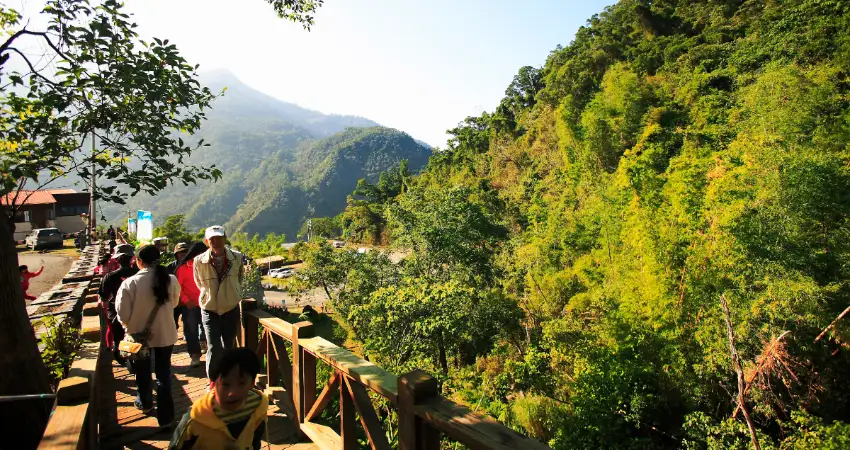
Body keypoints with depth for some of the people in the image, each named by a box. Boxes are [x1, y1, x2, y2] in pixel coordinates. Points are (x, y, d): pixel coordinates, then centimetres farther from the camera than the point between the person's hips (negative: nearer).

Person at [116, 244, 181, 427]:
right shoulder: (171, 280, -12)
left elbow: (123, 313, -13)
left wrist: (131, 324, 7)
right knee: (163, 374, 11)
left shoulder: (130, 283, -19)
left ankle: (145, 403, 46)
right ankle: (166, 416, 13)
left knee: (142, 371, 23)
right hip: (165, 334, 1)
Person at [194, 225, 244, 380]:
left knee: (228, 347, 13)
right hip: (209, 309, -1)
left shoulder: (237, 257, -12)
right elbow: (199, 283, 8)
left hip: (231, 308, 1)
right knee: (214, 348, -8)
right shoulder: (199, 261, -13)